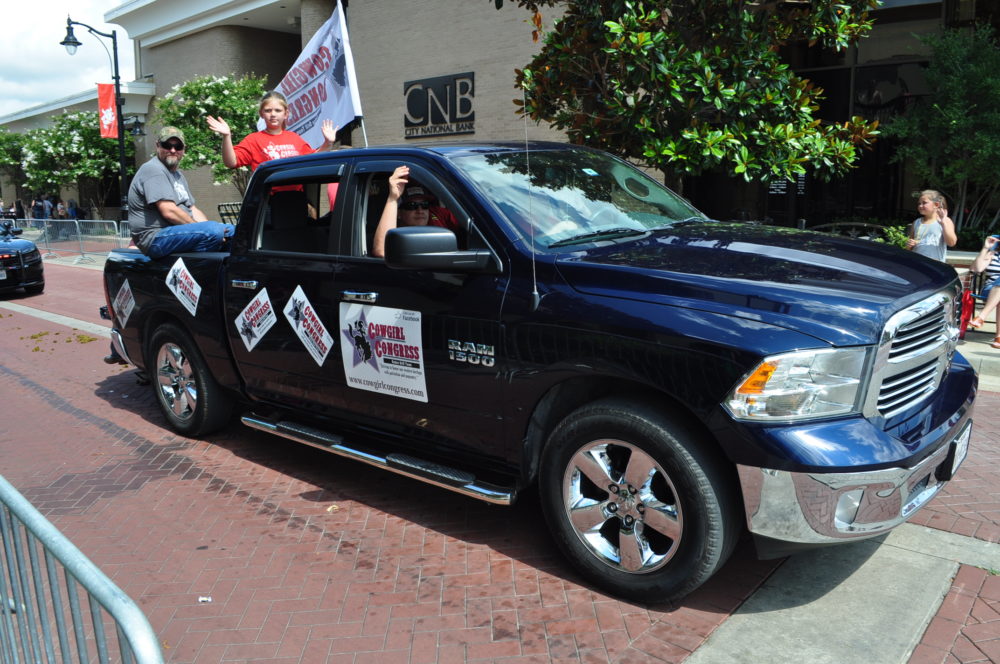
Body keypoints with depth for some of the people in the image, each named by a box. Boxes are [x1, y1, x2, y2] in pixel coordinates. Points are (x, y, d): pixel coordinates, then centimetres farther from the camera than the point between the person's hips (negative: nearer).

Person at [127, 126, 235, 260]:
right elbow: (169, 212, -20)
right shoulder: (153, 170, -11)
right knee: (215, 231, -32)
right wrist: (203, 230, -16)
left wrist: (210, 228, 0)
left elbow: (193, 210, 19)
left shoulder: (178, 174, 22)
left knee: (232, 229, 5)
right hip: (156, 238, -10)